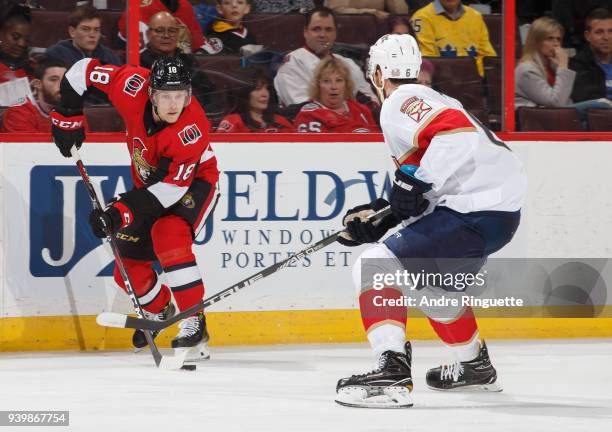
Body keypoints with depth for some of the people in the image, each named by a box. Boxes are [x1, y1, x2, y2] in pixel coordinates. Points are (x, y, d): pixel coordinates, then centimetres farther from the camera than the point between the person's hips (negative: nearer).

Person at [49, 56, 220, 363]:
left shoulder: (191, 129, -37)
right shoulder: (133, 87, -26)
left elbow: (171, 187, -35)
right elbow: (84, 70, -12)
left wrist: (122, 211, -41)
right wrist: (68, 116, -10)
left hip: (193, 183, -6)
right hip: (150, 183, 6)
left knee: (167, 235, -34)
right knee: (128, 261, 4)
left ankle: (194, 323, -30)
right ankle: (158, 310, 36)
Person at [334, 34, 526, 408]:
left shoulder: (401, 102, -6)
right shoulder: (427, 101, 26)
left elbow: (456, 133, -25)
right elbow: (420, 200, 26)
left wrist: (415, 182, -23)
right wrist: (379, 219, 19)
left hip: (474, 214, -10)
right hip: (501, 211, 10)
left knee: (375, 267, -15)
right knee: (429, 281, 34)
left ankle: (392, 373, -28)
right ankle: (476, 366, 47)